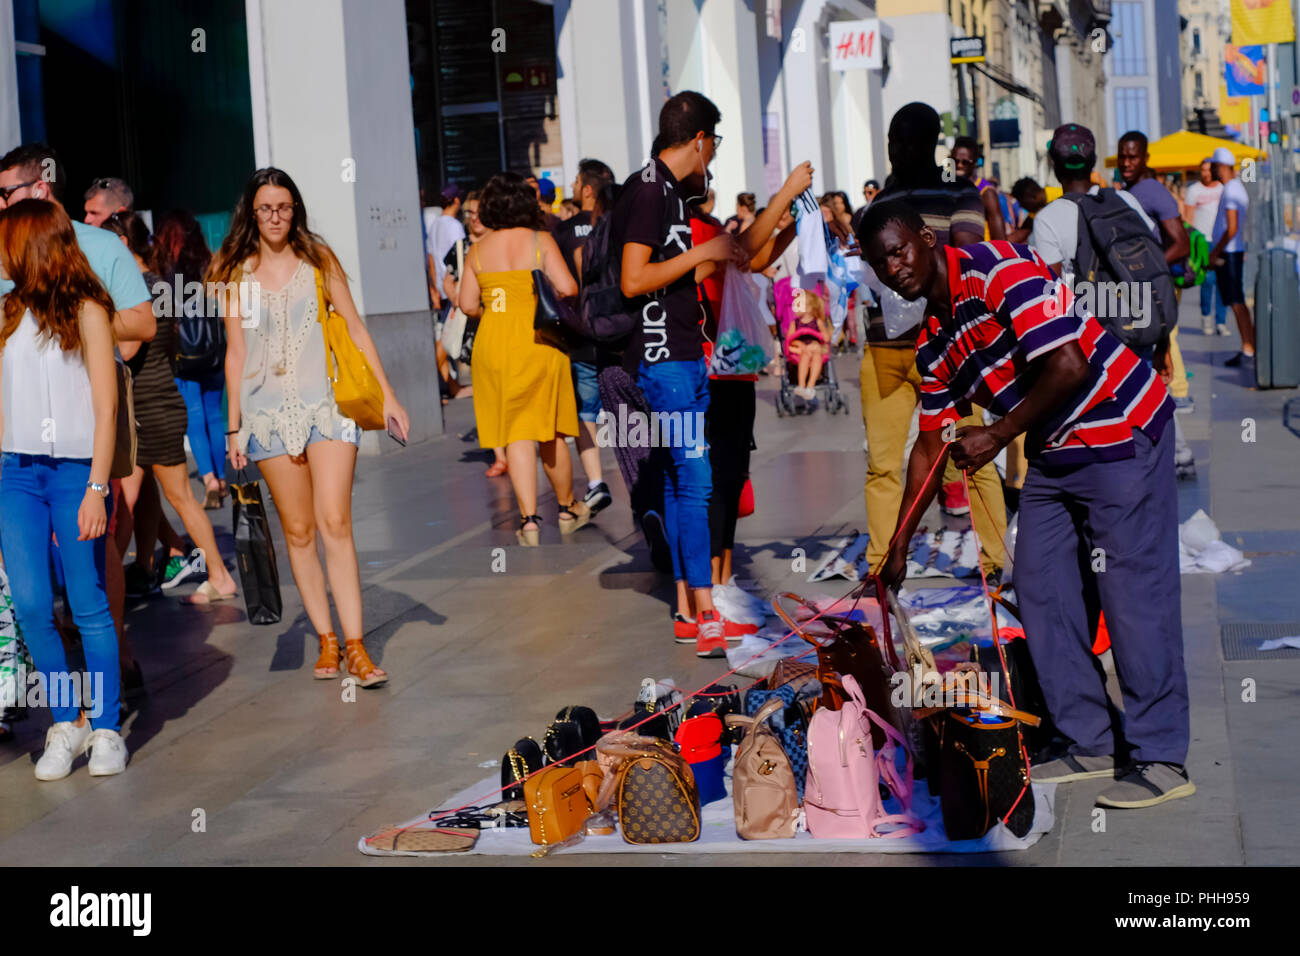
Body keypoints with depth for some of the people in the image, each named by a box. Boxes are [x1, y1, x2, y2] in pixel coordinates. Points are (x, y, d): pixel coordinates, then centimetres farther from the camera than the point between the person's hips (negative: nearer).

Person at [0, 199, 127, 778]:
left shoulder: (85, 310, 0)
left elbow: (106, 407, -4)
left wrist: (97, 489, -11)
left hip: (75, 470, -4)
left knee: (89, 608, -1)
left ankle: (106, 729, 9)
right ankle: (66, 724, 12)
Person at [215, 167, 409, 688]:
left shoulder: (319, 259, 7)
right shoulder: (236, 272, 8)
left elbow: (354, 328, 8)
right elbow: (235, 352, 9)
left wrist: (387, 395, 4)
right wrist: (234, 426, 8)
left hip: (326, 404, -1)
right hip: (269, 409, 1)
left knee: (335, 524, -10)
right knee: (298, 531, 3)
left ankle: (355, 644, -10)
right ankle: (326, 640, 11)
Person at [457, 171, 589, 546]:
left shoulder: (477, 250, 4)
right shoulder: (539, 241, -5)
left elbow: (468, 304, 4)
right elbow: (567, 288, -13)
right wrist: (558, 296, 9)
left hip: (491, 343, 2)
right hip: (537, 342, -2)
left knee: (516, 435, 2)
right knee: (549, 431, 12)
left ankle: (529, 520, -7)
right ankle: (567, 509, 26)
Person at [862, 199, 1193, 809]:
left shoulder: (997, 268, -17)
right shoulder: (933, 345, 9)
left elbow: (1068, 366, -25)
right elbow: (931, 445, 15)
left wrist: (998, 436, -18)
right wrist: (897, 548, 14)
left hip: (1119, 433, -9)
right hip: (1051, 456, 9)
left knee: (1133, 595, -9)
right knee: (1041, 592, 7)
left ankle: (1162, 759, -3)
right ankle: (1092, 745, 16)